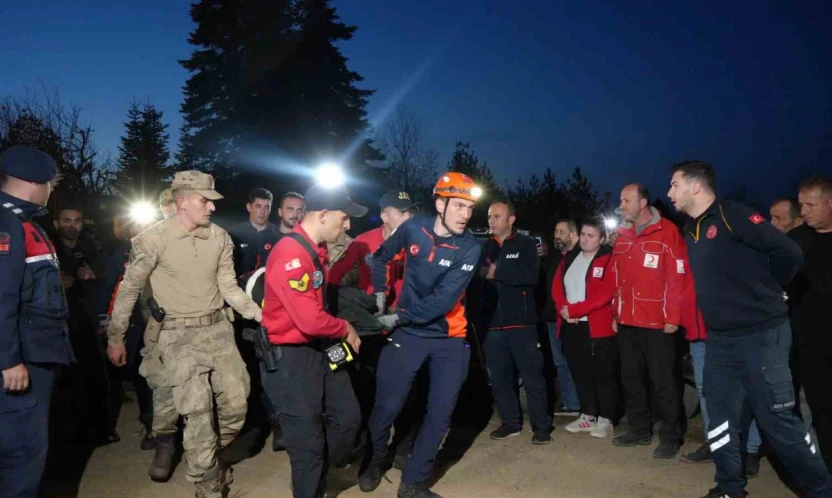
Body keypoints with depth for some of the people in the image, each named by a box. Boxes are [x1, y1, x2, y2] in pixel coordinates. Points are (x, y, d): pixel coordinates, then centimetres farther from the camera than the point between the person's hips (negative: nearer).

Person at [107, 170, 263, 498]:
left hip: (219, 329, 5)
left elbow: (229, 287, 7)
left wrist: (261, 315, -3)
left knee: (236, 405, 8)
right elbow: (129, 289, -2)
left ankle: (211, 459, 36)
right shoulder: (153, 239, -11)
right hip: (180, 335, -4)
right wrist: (116, 338, 2)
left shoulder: (220, 237, 2)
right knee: (198, 414, -6)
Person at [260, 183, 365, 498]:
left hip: (319, 349, 10)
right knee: (307, 439, 4)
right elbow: (310, 320, -29)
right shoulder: (291, 255, -25)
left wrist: (340, 330, 7)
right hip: (290, 357, -10)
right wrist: (346, 329, -10)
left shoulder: (316, 250, 7)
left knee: (348, 416, 17)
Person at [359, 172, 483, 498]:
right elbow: (381, 257, 12)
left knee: (441, 412, 4)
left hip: (450, 338, 1)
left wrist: (399, 316, -19)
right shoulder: (413, 229, -8)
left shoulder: (469, 248, -13)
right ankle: (375, 461, 33)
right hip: (408, 334, 0)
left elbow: (444, 300, -20)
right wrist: (380, 294, 4)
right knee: (387, 406, 3)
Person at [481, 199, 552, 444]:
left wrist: (497, 272, -15)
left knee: (532, 375, 1)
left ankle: (541, 425, 13)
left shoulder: (525, 243, 0)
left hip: (521, 321, -4)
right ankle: (510, 421, 24)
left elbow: (530, 275, -15)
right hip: (493, 323, 4)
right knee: (499, 377, 10)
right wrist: (481, 272, -11)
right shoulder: (485, 247, 12)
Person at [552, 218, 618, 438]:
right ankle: (587, 415, 27)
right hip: (571, 326, 7)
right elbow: (557, 287, 10)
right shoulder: (569, 258, 13)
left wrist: (574, 309, -17)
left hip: (598, 327, -6)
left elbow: (604, 295, -18)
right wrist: (564, 309, -9)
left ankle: (605, 420, 14)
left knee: (603, 374, 3)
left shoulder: (608, 260, -8)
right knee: (580, 373, 14)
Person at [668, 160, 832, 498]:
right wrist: (727, 303, 10)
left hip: (760, 335, -7)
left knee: (777, 420, 1)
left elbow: (788, 253, -17)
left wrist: (765, 291, -4)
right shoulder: (690, 230, 10)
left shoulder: (733, 216, -14)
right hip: (719, 339, 7)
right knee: (722, 417, 11)